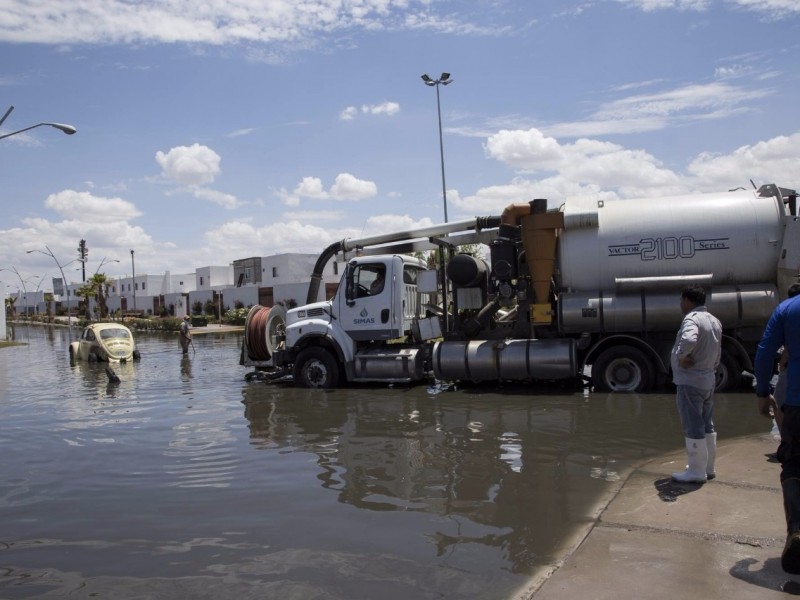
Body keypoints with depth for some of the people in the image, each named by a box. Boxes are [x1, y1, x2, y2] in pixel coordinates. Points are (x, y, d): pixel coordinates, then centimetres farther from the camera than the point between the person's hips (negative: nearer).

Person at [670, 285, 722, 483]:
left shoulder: (692, 319, -17)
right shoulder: (714, 321, 13)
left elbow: (688, 340, -39)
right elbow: (717, 354, 19)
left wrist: (681, 356, -22)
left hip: (690, 381, -10)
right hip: (708, 379, 10)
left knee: (693, 427, -2)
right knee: (707, 425, 17)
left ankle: (696, 471, 5)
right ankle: (708, 467, 26)